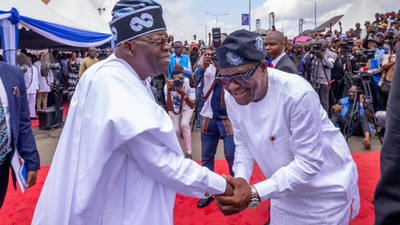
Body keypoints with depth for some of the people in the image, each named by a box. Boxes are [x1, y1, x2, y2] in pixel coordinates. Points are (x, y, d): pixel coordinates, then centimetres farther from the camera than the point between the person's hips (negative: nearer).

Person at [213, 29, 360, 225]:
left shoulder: (297, 94, -32)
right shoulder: (232, 99, -13)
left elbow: (309, 162, -29)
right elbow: (243, 144, -2)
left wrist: (255, 193, -35)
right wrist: (239, 180, -21)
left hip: (326, 192, -4)